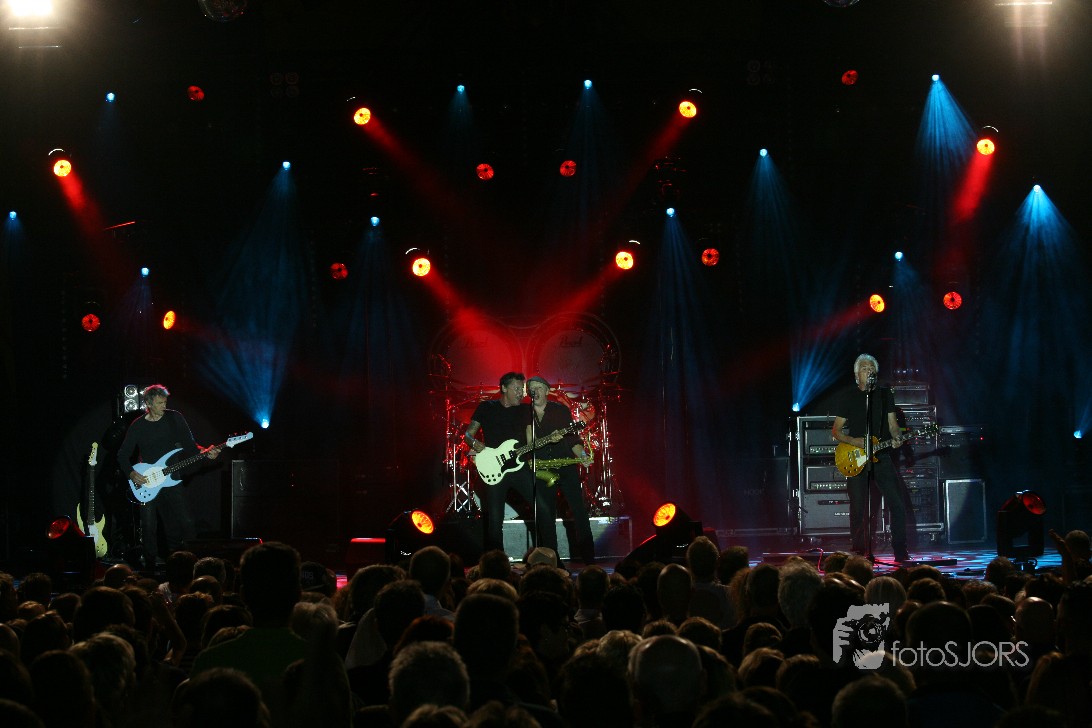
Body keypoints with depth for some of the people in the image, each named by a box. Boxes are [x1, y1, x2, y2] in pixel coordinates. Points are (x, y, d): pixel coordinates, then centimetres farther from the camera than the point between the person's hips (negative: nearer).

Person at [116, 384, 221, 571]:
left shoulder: (174, 418, 2)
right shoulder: (137, 426, 1)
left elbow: (189, 445, 3)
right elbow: (123, 455, 6)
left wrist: (205, 453, -15)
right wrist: (131, 473, -11)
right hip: (146, 482, -1)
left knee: (185, 523, -7)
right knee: (149, 527, -1)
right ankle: (150, 567, 11)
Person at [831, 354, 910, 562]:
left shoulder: (885, 394, 11)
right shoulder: (847, 396, 2)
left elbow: (892, 423, 14)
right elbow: (836, 430, 4)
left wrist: (896, 438, -7)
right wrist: (853, 441, -13)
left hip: (881, 456, 2)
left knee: (897, 505, -6)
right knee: (859, 509, -2)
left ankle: (900, 552, 2)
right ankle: (860, 554, 6)